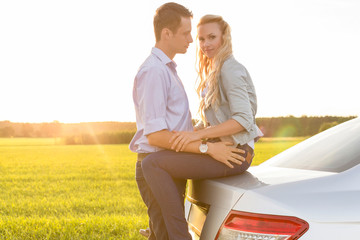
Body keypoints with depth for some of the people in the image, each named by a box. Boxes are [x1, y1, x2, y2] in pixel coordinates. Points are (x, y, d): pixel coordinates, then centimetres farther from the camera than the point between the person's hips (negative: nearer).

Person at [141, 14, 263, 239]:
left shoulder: (230, 69, -10)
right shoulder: (212, 71, 19)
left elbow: (244, 119, -20)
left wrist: (196, 135, -24)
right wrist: (188, 134, 5)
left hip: (234, 153, -10)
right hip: (220, 147, 10)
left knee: (152, 164, -22)